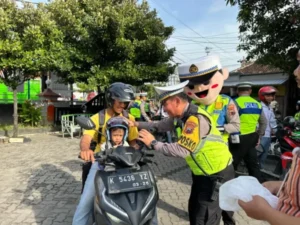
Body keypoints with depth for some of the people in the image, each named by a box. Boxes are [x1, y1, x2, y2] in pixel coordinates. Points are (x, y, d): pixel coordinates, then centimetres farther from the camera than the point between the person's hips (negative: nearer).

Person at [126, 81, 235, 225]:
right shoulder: (181, 115, 0)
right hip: (202, 173, 10)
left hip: (217, 175, -10)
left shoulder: (197, 119, -31)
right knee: (193, 211, 24)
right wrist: (136, 124, -2)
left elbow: (182, 150, -36)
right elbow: (160, 125, 8)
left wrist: (153, 143, -28)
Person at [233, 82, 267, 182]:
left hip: (240, 138, -6)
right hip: (252, 138, 7)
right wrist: (259, 136, 22)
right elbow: (264, 122, 15)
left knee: (232, 164, 4)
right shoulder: (257, 104, 9)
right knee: (253, 164, 16)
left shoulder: (236, 102, -12)